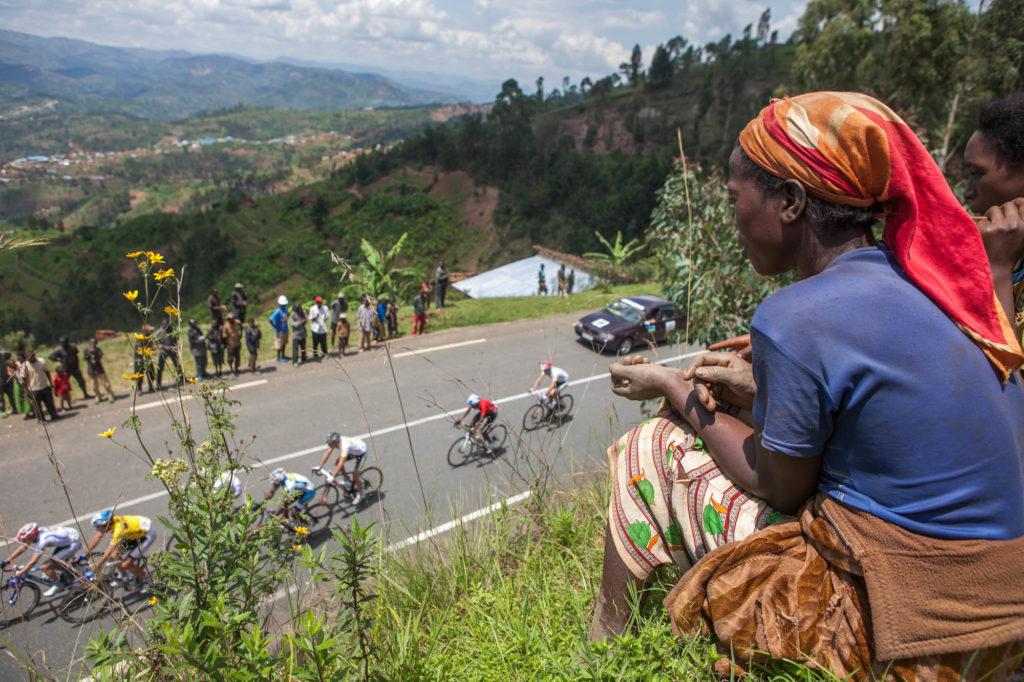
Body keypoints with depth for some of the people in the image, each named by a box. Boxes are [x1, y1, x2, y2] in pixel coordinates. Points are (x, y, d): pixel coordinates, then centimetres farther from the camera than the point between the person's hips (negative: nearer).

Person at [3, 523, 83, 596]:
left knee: (45, 567, -10)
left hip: (74, 542, -9)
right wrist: (7, 560, 12)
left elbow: (33, 562, -23)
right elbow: (23, 547, 11)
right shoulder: (35, 532, -4)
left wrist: (18, 575, -15)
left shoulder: (42, 540, -28)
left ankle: (58, 586, 9)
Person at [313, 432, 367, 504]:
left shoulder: (344, 445, -42)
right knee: (337, 463, -7)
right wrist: (319, 467, -20)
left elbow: (341, 463, -45)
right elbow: (327, 453, -15)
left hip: (361, 452, -8)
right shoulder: (333, 442, -21)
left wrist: (332, 477, -47)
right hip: (352, 451, 8)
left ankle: (360, 494, 5)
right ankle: (347, 477, 15)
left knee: (355, 473, -14)